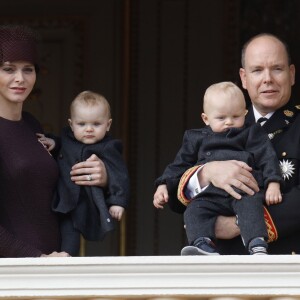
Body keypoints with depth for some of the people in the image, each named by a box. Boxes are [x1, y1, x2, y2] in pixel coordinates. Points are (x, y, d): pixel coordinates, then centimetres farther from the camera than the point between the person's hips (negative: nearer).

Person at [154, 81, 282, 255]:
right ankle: (204, 247, -43)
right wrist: (163, 185, 13)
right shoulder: (196, 139, 24)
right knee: (195, 210, -25)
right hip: (210, 195, 3)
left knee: (251, 205, -34)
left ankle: (258, 247, -49)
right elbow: (180, 164, 26)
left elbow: (267, 158, 8)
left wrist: (273, 183, -8)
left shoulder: (252, 134, 17)